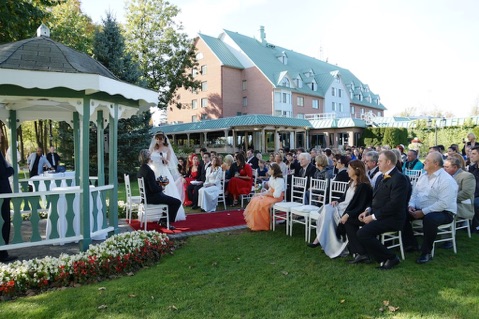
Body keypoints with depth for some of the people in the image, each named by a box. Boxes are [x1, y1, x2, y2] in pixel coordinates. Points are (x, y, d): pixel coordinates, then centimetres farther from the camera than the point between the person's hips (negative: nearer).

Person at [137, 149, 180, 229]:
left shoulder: (141, 169, 4)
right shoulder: (149, 171, -25)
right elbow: (153, 188, -25)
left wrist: (158, 182, 4)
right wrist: (161, 187, -7)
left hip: (146, 195, 10)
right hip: (151, 198, -10)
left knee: (168, 198, 30)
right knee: (177, 202, -6)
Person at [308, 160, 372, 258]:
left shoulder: (364, 186, -15)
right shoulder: (352, 182, 11)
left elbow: (361, 207, -19)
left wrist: (347, 215, -28)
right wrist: (337, 201, 2)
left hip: (350, 212, -8)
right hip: (343, 206, 8)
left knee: (328, 214, -22)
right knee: (327, 208, -17)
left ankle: (319, 239, -7)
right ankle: (320, 239, -16)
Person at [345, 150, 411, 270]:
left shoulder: (399, 178, -16)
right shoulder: (385, 177, 14)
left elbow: (395, 204, -23)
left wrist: (373, 216, -21)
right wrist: (368, 210, 2)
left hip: (392, 218, -10)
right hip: (378, 214, 10)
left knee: (363, 233, -28)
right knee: (348, 221, 6)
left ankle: (390, 258, -8)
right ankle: (361, 253, 7)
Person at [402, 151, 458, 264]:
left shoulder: (447, 180, -17)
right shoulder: (423, 176, 8)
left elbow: (443, 204, -25)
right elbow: (414, 193, 13)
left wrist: (423, 212, -26)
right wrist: (411, 206, -7)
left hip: (443, 212, -8)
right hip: (420, 210, 8)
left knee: (429, 219, -38)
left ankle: (426, 252, -19)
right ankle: (411, 243, 5)